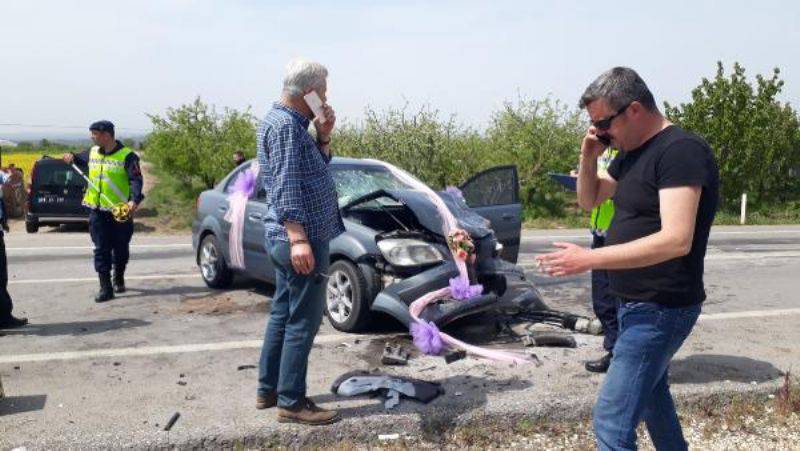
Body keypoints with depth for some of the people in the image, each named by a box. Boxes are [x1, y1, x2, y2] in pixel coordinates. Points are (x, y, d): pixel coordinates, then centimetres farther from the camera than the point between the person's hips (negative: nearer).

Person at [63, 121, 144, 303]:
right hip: (97, 211, 4)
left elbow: (136, 180, -17)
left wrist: (134, 199, -32)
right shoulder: (92, 152, 10)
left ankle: (119, 279, 34)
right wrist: (73, 157, 8)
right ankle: (105, 288, 2)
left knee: (121, 249, 11)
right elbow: (82, 160, 32)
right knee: (101, 250, -1)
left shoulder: (127, 156, -9)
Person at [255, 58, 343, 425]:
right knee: (303, 320, -5)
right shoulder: (285, 125, -15)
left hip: (287, 240, 11)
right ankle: (291, 402, 2)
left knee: (283, 313, 16)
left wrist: (323, 136, 6)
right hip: (301, 238, -11)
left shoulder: (289, 122, 16)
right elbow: (286, 186, -22)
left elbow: (318, 166, 23)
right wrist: (298, 238, -26)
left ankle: (269, 389, 26)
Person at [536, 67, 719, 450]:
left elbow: (676, 240, -29)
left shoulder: (681, 150, -20)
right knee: (650, 393, 25)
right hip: (636, 303, 10)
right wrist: (588, 158, 2)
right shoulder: (630, 153, 10)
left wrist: (588, 259, -29)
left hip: (661, 309, -10)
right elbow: (589, 200, 21)